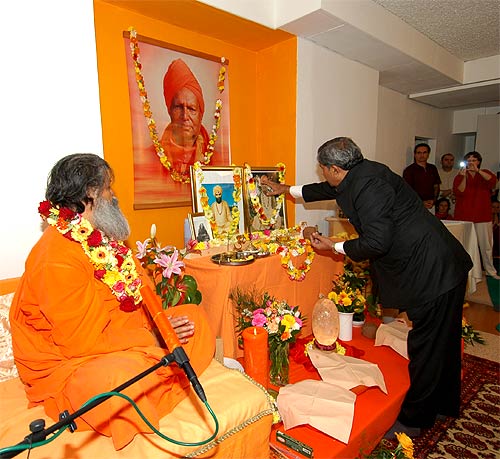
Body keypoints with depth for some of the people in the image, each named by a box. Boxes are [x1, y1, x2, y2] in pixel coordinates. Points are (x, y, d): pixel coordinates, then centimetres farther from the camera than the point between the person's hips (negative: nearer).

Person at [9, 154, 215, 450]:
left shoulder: (104, 237, 3)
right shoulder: (56, 258, -25)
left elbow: (141, 289, 7)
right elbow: (82, 342, -25)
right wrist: (154, 337, -22)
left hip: (118, 336, 9)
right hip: (67, 363, -8)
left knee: (194, 316, 3)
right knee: (122, 374, -40)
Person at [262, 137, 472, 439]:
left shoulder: (368, 183, -22)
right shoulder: (361, 175, 10)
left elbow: (376, 243, -24)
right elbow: (326, 190, 28)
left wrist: (334, 246, -8)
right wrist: (287, 189, 39)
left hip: (433, 272, -10)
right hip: (442, 268, 10)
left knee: (427, 347, 4)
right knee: (443, 343, 22)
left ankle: (414, 419, 21)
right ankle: (444, 405, 41)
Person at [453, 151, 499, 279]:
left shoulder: (485, 173, 12)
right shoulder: (459, 176, 10)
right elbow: (459, 192, -5)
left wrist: (478, 170, -20)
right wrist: (464, 177, -15)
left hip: (483, 216, 1)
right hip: (464, 216, -1)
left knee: (486, 245, 5)